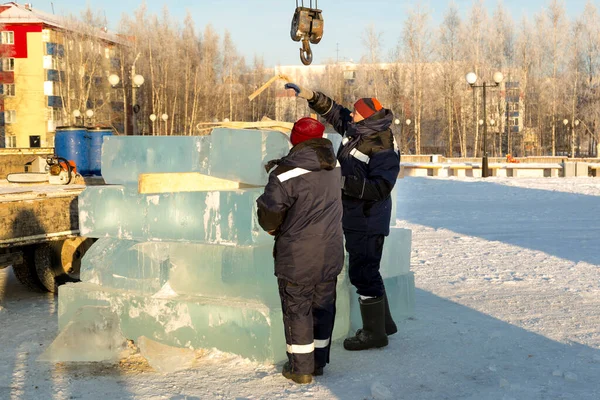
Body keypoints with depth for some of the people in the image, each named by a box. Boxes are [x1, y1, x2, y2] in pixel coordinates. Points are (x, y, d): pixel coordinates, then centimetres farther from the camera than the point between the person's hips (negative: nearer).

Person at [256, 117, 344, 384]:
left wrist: (272, 228, 5)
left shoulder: (286, 173, -18)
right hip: (330, 253, 6)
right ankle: (319, 362, 25)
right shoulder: (334, 168, 3)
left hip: (297, 256, -5)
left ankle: (301, 368, 11)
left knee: (297, 309, 5)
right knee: (323, 306, 14)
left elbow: (269, 212, -16)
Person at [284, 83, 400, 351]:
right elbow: (332, 111, 16)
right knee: (366, 270, 19)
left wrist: (342, 180, -31)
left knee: (363, 272, -4)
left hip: (368, 221, -10)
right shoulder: (355, 129, 2)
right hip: (353, 217, 10)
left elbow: (379, 188, -28)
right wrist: (308, 95, 4)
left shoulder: (384, 150, -22)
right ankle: (383, 322, 33)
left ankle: (375, 333, 8)